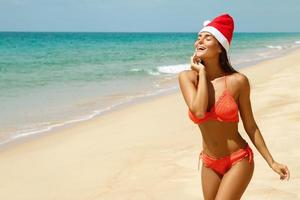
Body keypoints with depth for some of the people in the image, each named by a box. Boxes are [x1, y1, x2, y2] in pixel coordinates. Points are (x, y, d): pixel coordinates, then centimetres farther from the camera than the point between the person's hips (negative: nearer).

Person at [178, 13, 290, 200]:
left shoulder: (238, 81, -13)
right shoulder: (187, 77, -7)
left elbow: (250, 125, -4)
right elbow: (198, 112, -25)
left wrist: (271, 162, -4)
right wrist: (201, 73, -16)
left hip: (239, 161, -4)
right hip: (210, 164, 4)